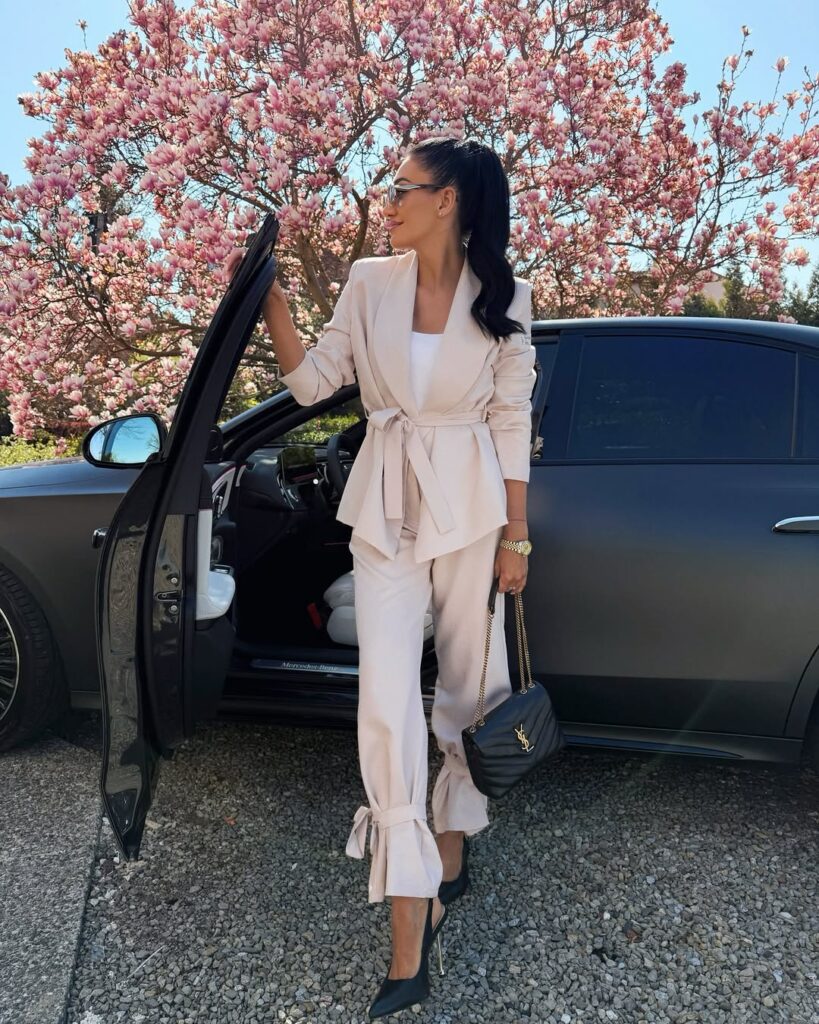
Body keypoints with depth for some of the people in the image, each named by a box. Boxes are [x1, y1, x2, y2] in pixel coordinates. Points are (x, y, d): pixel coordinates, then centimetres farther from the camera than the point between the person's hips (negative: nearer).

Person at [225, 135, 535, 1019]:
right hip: (384, 508, 1)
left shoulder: (503, 297, -1)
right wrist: (267, 294, -3)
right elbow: (311, 380, 6)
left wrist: (516, 538, -1)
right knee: (387, 698, -7)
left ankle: (450, 852, 36)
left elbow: (511, 423, -1)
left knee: (469, 685, 10)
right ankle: (409, 936, 2)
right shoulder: (370, 282, 4)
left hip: (470, 508, 0)